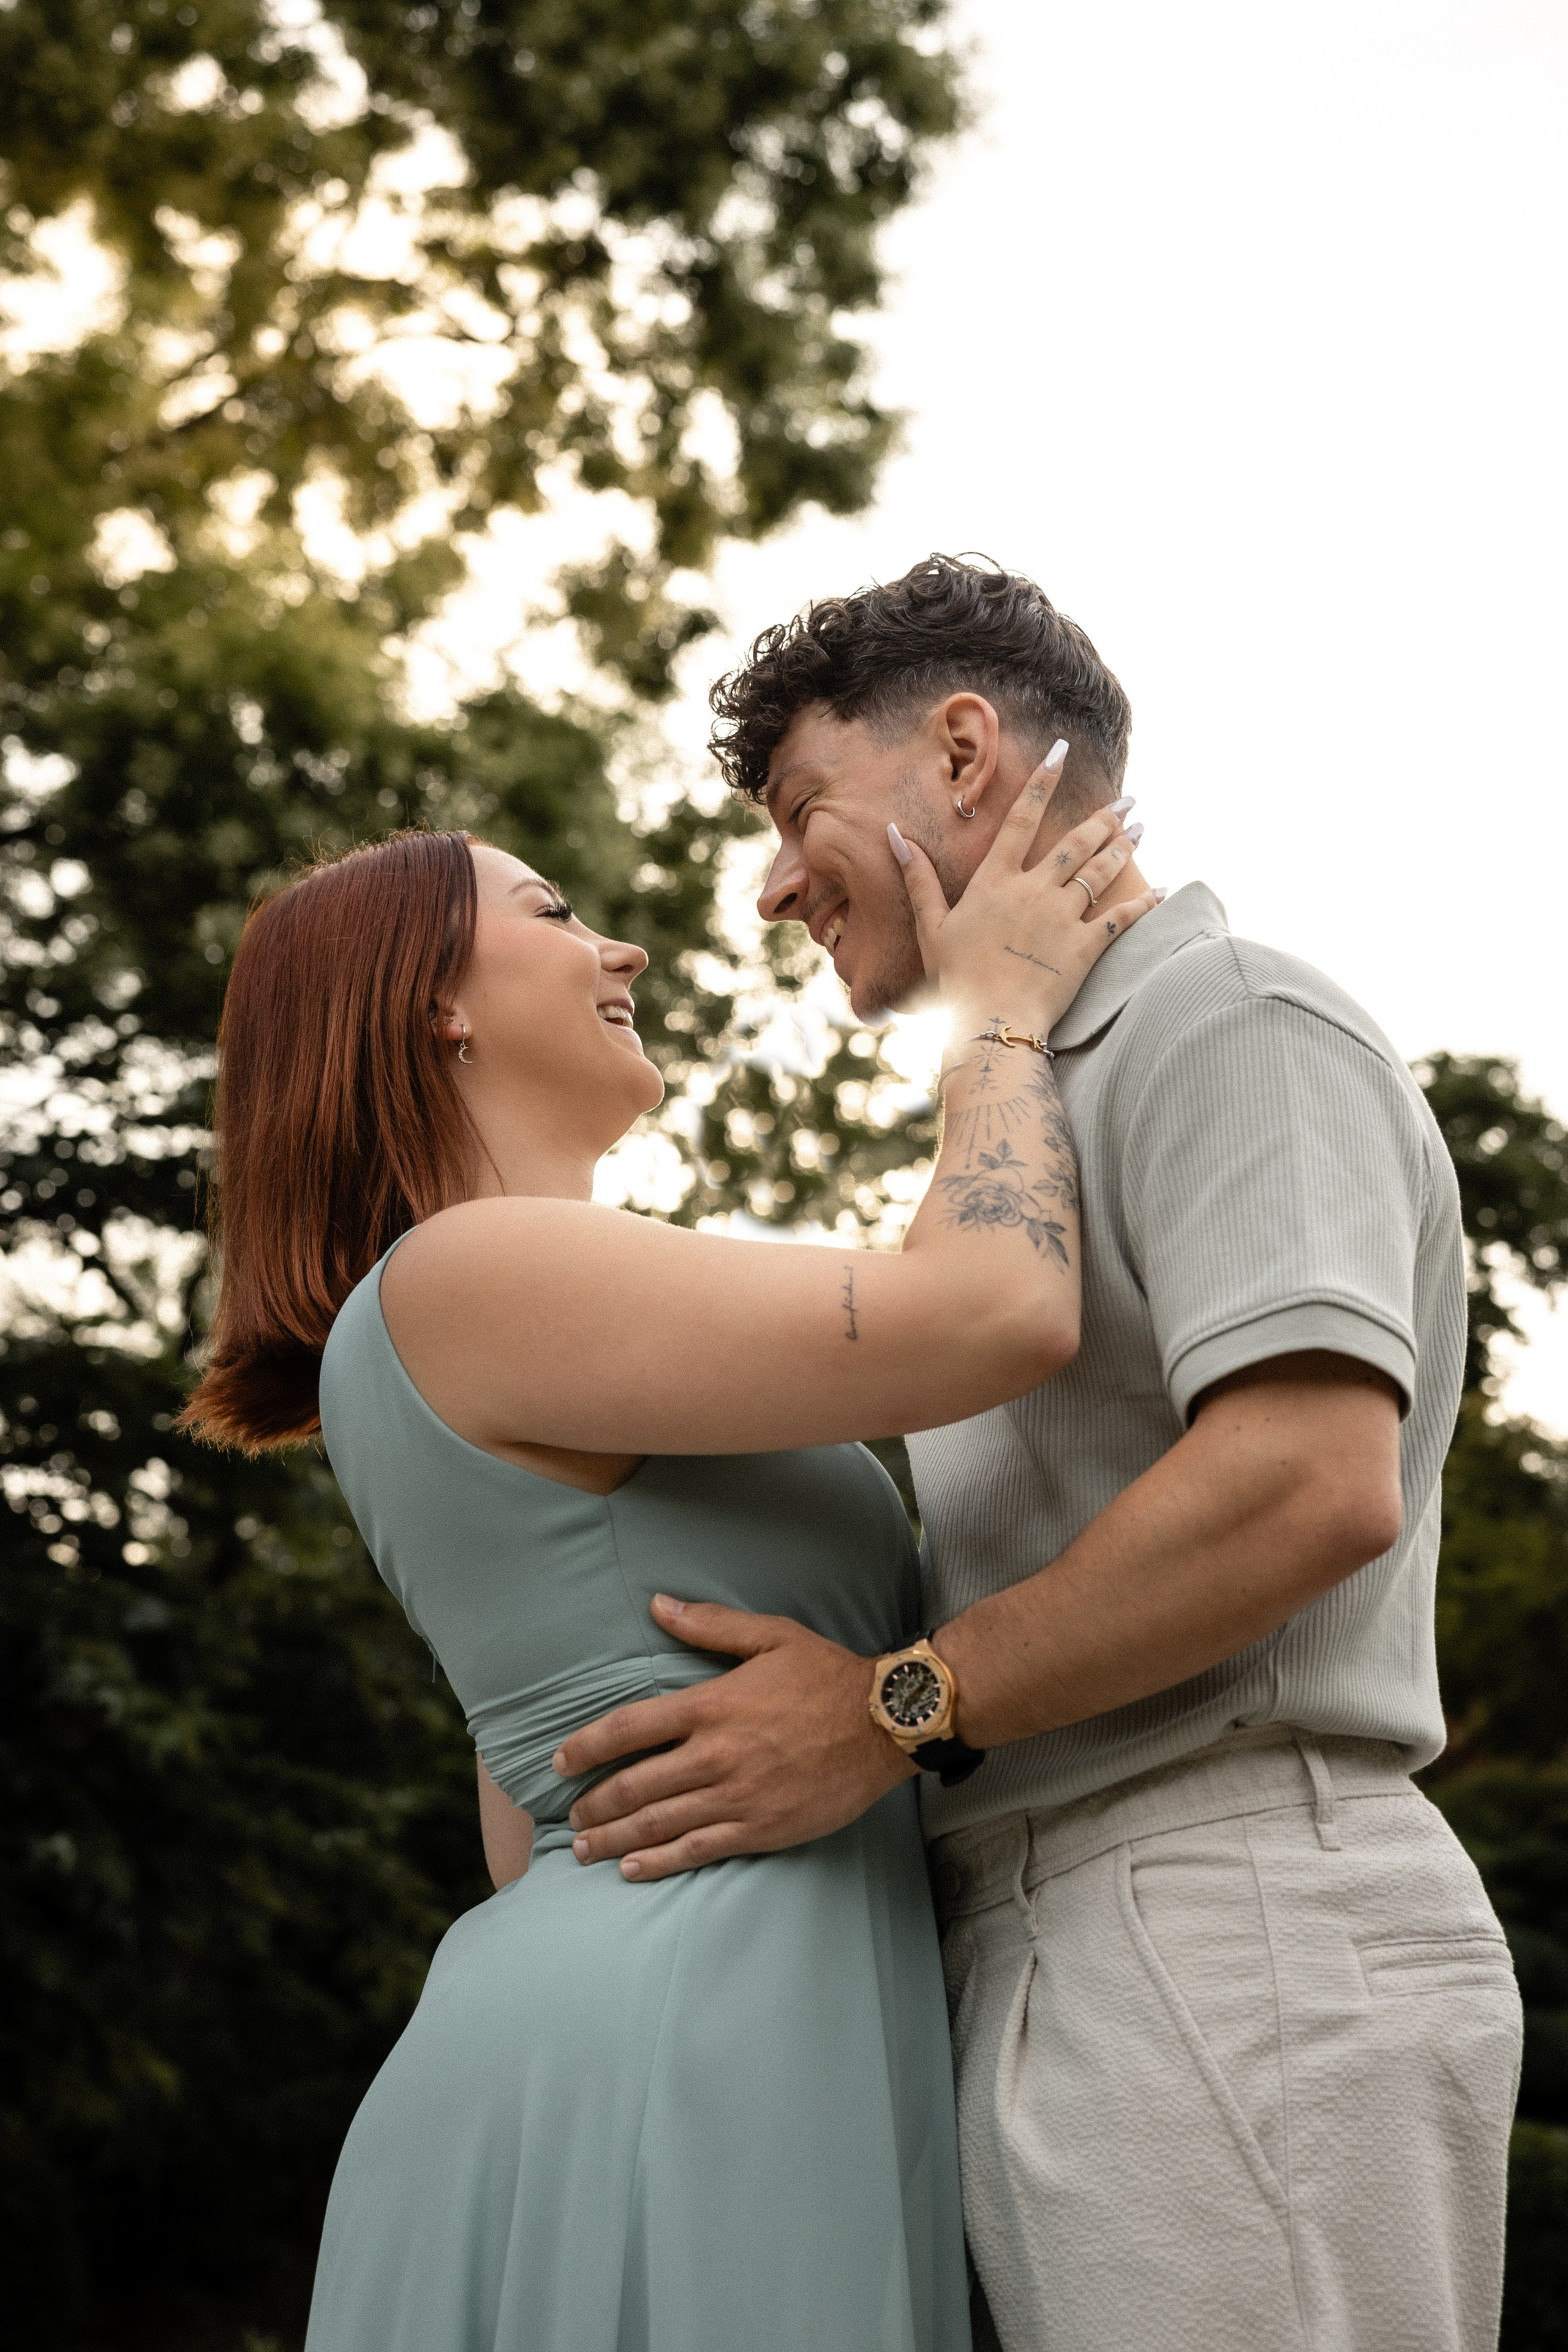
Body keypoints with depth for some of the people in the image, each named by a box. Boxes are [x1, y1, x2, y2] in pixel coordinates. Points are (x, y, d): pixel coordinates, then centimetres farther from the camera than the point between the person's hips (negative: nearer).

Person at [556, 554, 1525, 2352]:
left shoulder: (1236, 1024, -3)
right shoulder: (1059, 1112, 28)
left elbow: (1314, 1482, -19)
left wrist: (890, 1716, -15)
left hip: (1236, 1948, -9)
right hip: (1068, 1985, 9)